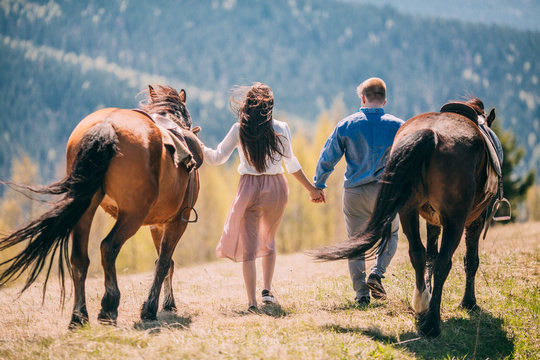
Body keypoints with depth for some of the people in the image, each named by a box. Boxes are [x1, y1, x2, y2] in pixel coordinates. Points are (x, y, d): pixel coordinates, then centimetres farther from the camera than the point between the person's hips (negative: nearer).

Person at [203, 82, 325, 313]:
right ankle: (267, 290, 11)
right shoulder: (281, 129, -3)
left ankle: (252, 302, -6)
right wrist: (311, 188, 13)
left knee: (248, 245, 3)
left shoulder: (239, 130, -6)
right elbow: (292, 164, 2)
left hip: (249, 188, -2)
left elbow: (216, 158, -3)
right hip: (276, 188, 2)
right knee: (269, 239, 24)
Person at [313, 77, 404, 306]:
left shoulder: (346, 125, -2)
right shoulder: (398, 126, -1)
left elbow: (327, 158, 3)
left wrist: (318, 185, 14)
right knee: (391, 234, 22)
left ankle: (360, 293, 5)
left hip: (355, 193, 0)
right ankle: (377, 272, -1)